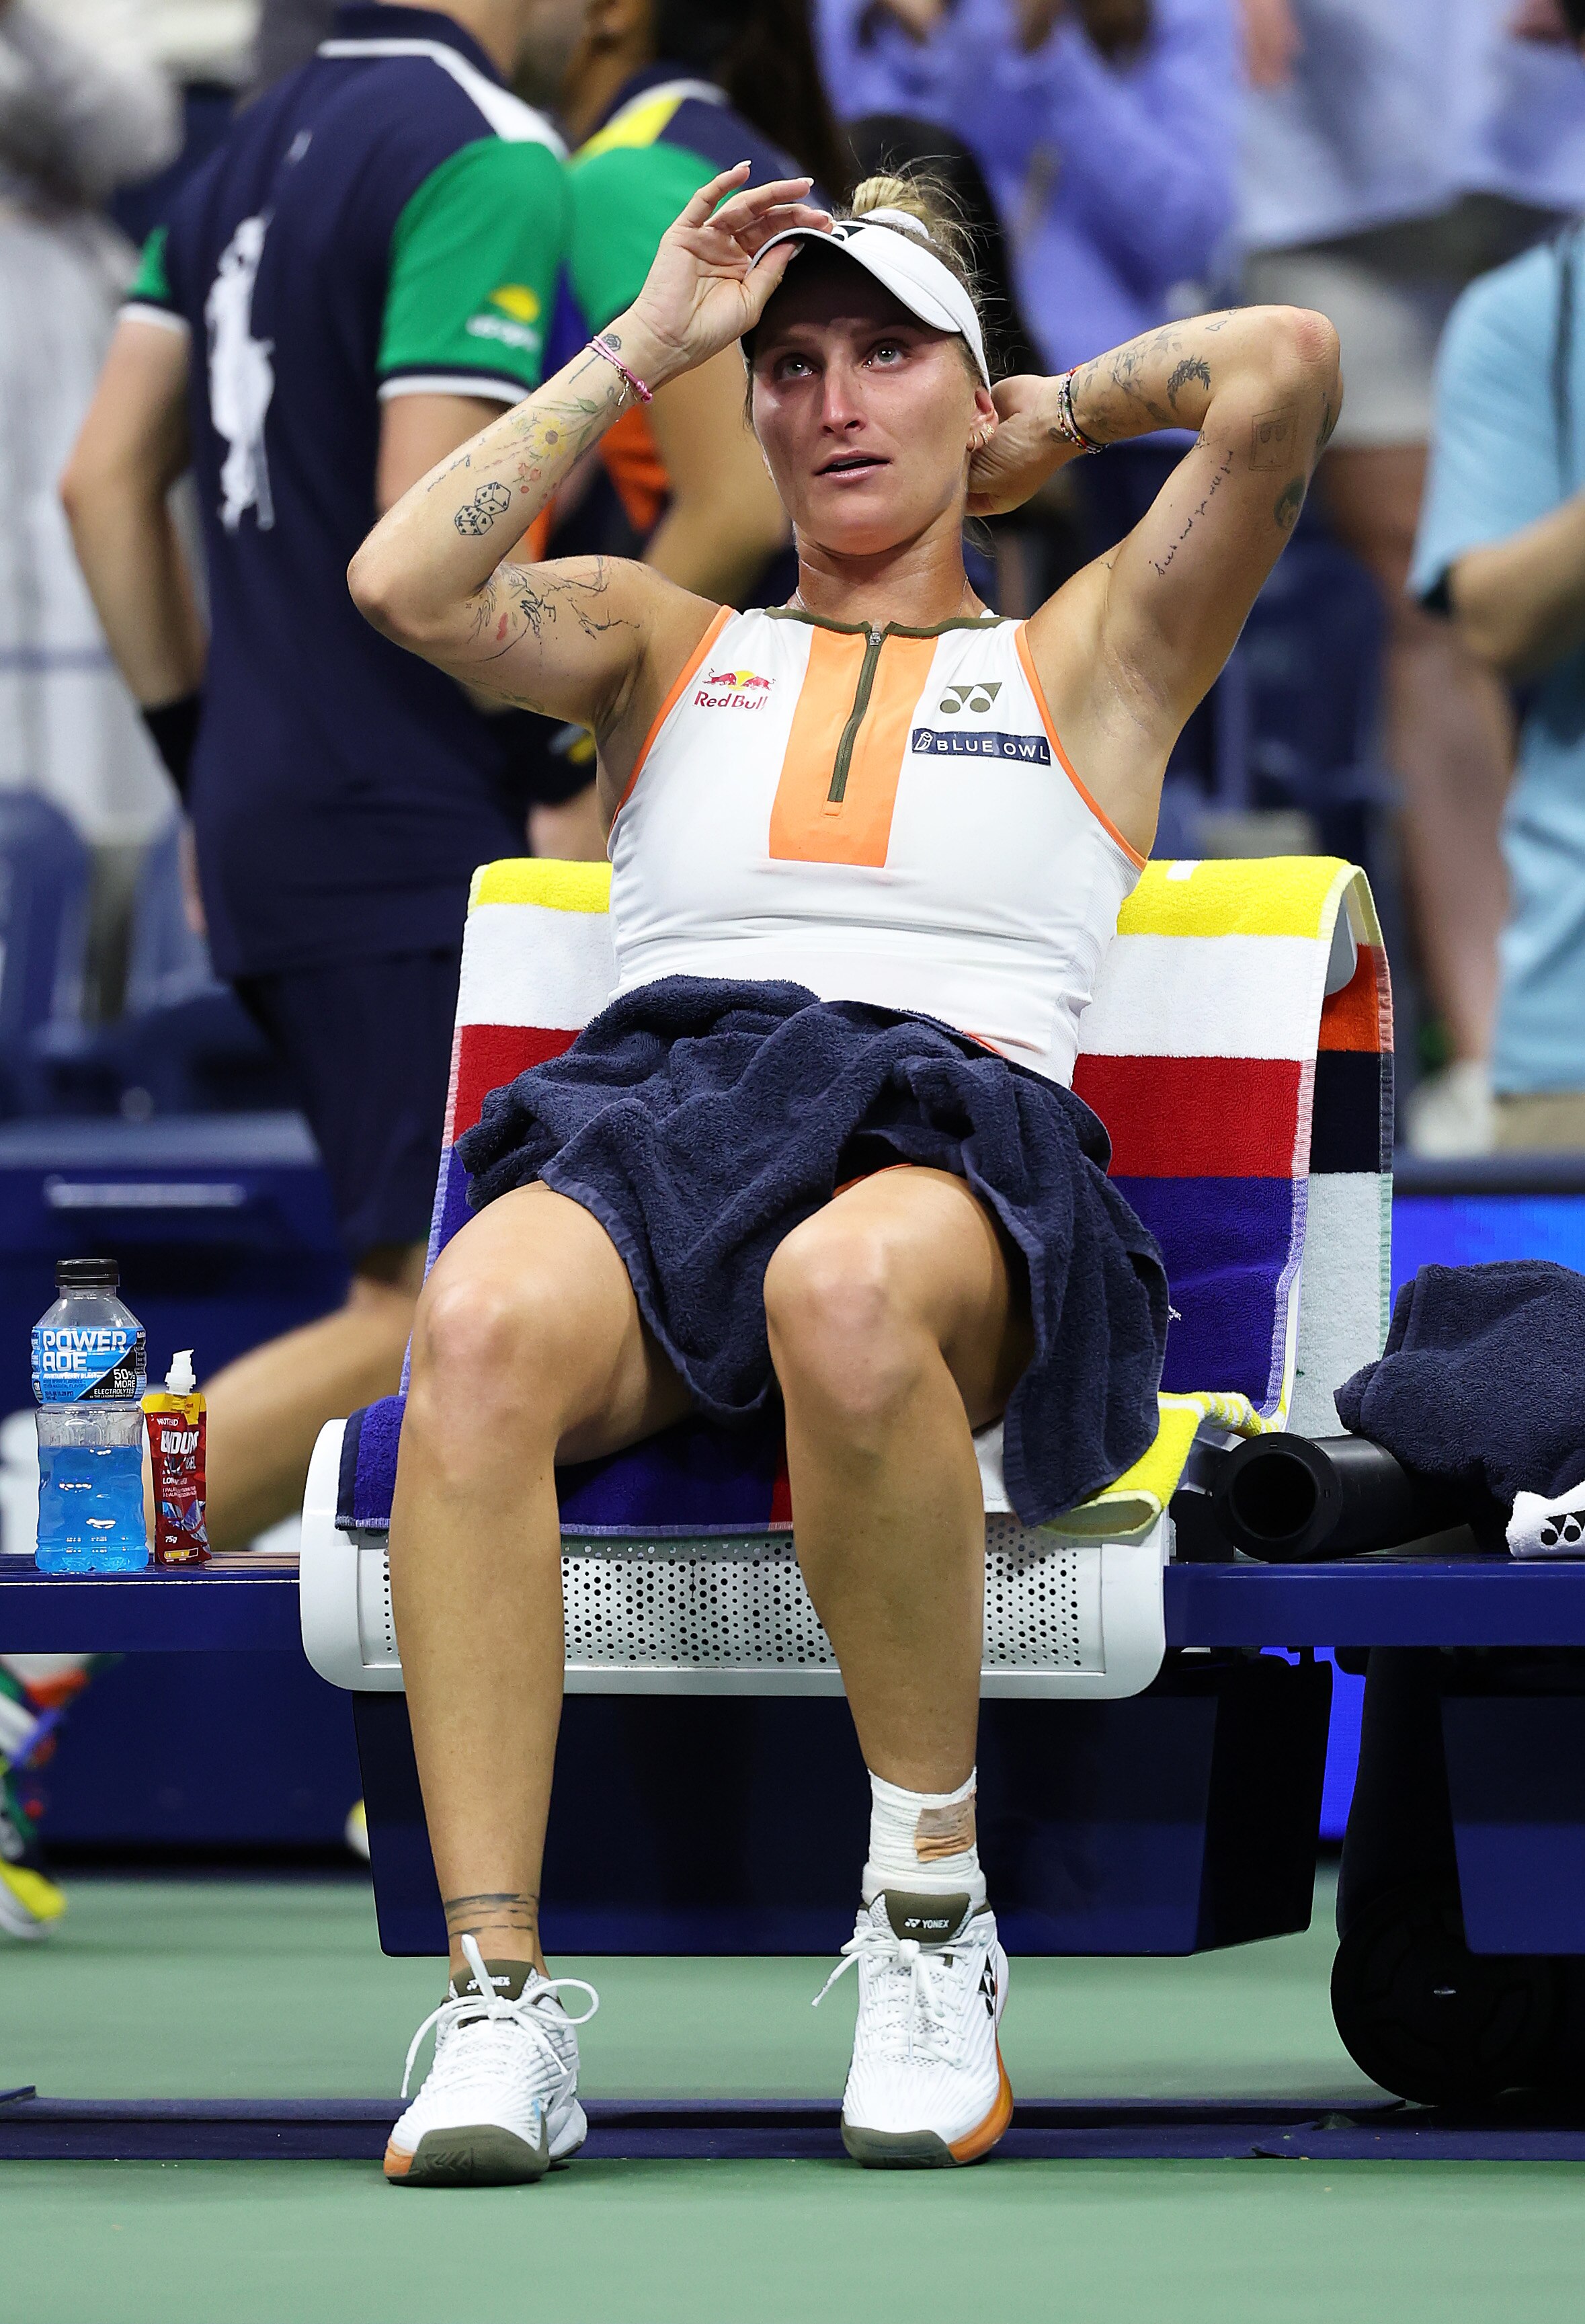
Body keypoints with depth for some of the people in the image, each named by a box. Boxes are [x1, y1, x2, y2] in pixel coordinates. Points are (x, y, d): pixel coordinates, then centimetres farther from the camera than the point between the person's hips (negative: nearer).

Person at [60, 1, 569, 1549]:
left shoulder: (258, 147, 14)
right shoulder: (489, 159, -13)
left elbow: (105, 478, 14)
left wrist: (209, 766, 19)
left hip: (267, 813, 9)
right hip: (409, 833, -9)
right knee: (426, 1327, -10)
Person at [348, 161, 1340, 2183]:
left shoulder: (1084, 656, 25)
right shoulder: (668, 644, 30)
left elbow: (1286, 372, 10)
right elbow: (405, 585, 10)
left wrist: (1056, 416, 27)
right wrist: (641, 348, 18)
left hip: (956, 1128, -2)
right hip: (653, 1100, 2)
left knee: (850, 1288, -42)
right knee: (487, 1318, -37)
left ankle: (932, 1914, -24)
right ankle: (495, 2006, -39)